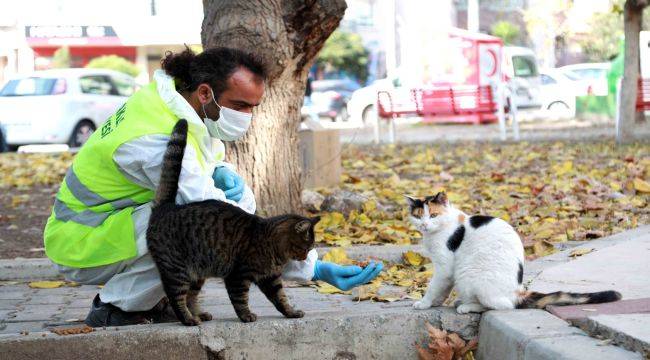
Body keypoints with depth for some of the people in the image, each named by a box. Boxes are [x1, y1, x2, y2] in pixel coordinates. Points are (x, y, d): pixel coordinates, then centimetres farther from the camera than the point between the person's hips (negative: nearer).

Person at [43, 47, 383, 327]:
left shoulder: (174, 94, -5)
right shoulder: (160, 143, -32)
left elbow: (209, 154, 15)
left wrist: (224, 175, -11)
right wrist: (314, 269, -33)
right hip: (80, 248, -9)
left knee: (239, 198, -1)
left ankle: (154, 297, 5)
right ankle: (116, 307, -11)